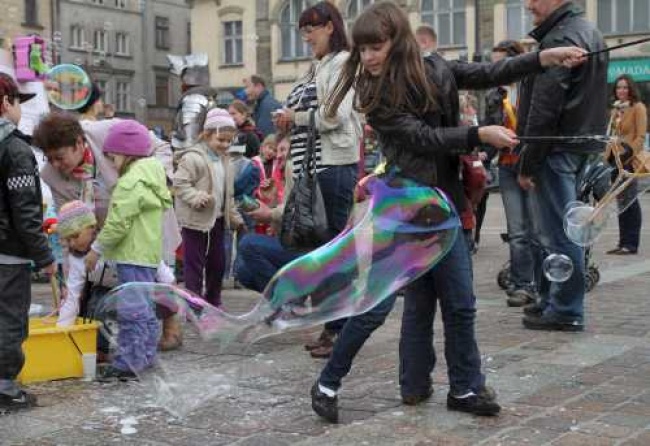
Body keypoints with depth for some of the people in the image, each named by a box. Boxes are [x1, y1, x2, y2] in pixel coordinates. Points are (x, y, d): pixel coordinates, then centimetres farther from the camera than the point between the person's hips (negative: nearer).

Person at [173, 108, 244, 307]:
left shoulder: (224, 160, 11)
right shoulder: (193, 158, -14)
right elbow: (180, 182, -18)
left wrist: (235, 218, 19)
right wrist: (196, 197, -31)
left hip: (218, 219, 8)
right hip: (196, 220, -8)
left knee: (217, 262, 14)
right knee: (194, 263, -1)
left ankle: (213, 302, 28)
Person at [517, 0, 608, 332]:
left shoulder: (559, 39, -15)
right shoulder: (589, 31, 17)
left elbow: (544, 109, -19)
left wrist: (527, 164, -15)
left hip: (556, 150, -10)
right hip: (583, 146, 10)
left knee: (558, 233, -5)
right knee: (562, 230, 16)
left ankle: (565, 311, 0)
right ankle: (552, 299, 25)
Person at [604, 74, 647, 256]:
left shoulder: (638, 107, -5)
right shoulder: (616, 108, 17)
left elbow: (641, 136, -11)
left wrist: (629, 152, -21)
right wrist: (607, 155, 12)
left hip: (630, 159, -8)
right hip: (615, 159, 8)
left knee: (630, 201, -5)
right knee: (621, 201, 10)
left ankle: (631, 244, -2)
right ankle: (623, 243, 15)